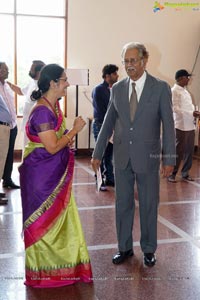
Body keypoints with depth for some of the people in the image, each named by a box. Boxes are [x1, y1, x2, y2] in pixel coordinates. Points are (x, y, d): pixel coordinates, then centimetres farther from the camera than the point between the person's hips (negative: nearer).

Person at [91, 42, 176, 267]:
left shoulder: (160, 88, -6)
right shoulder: (117, 88, 4)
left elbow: (168, 125, -5)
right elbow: (108, 123, 8)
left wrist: (169, 158, -8)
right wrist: (97, 153, 7)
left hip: (148, 156, -3)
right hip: (122, 156, 3)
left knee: (149, 204, 9)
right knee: (123, 204, 11)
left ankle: (149, 249, 27)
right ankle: (124, 248, 28)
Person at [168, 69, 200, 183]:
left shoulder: (185, 90, 18)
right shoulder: (174, 90, -8)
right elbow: (175, 108, -16)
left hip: (190, 125, 8)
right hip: (181, 125, -8)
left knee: (189, 150, 9)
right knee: (179, 151, -3)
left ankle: (185, 173, 20)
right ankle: (172, 174, 8)